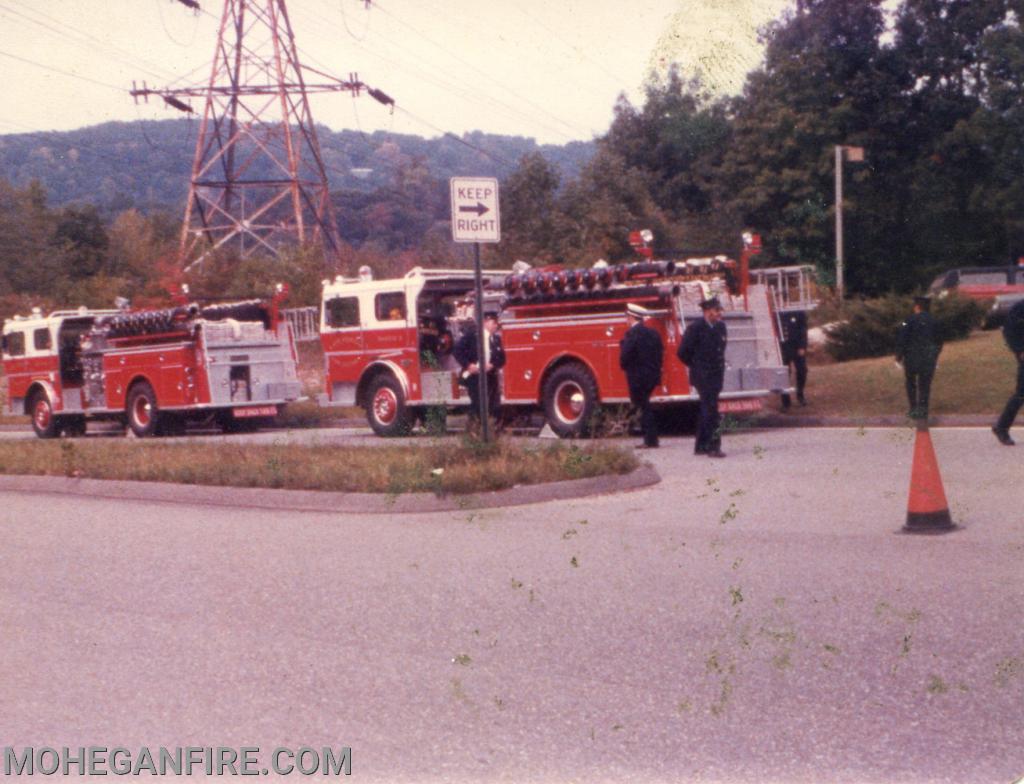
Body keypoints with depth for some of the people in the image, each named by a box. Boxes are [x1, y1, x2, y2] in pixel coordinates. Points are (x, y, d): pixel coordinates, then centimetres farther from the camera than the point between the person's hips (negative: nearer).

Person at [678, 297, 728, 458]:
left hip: (716, 376, 7)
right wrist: (697, 367, 2)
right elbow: (683, 352, -6)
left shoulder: (721, 327, 8)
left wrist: (719, 367, 15)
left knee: (706, 411, 13)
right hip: (703, 377, -7)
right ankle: (713, 446, -12)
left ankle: (700, 446, 21)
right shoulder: (695, 328, -12)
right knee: (711, 411, -13)